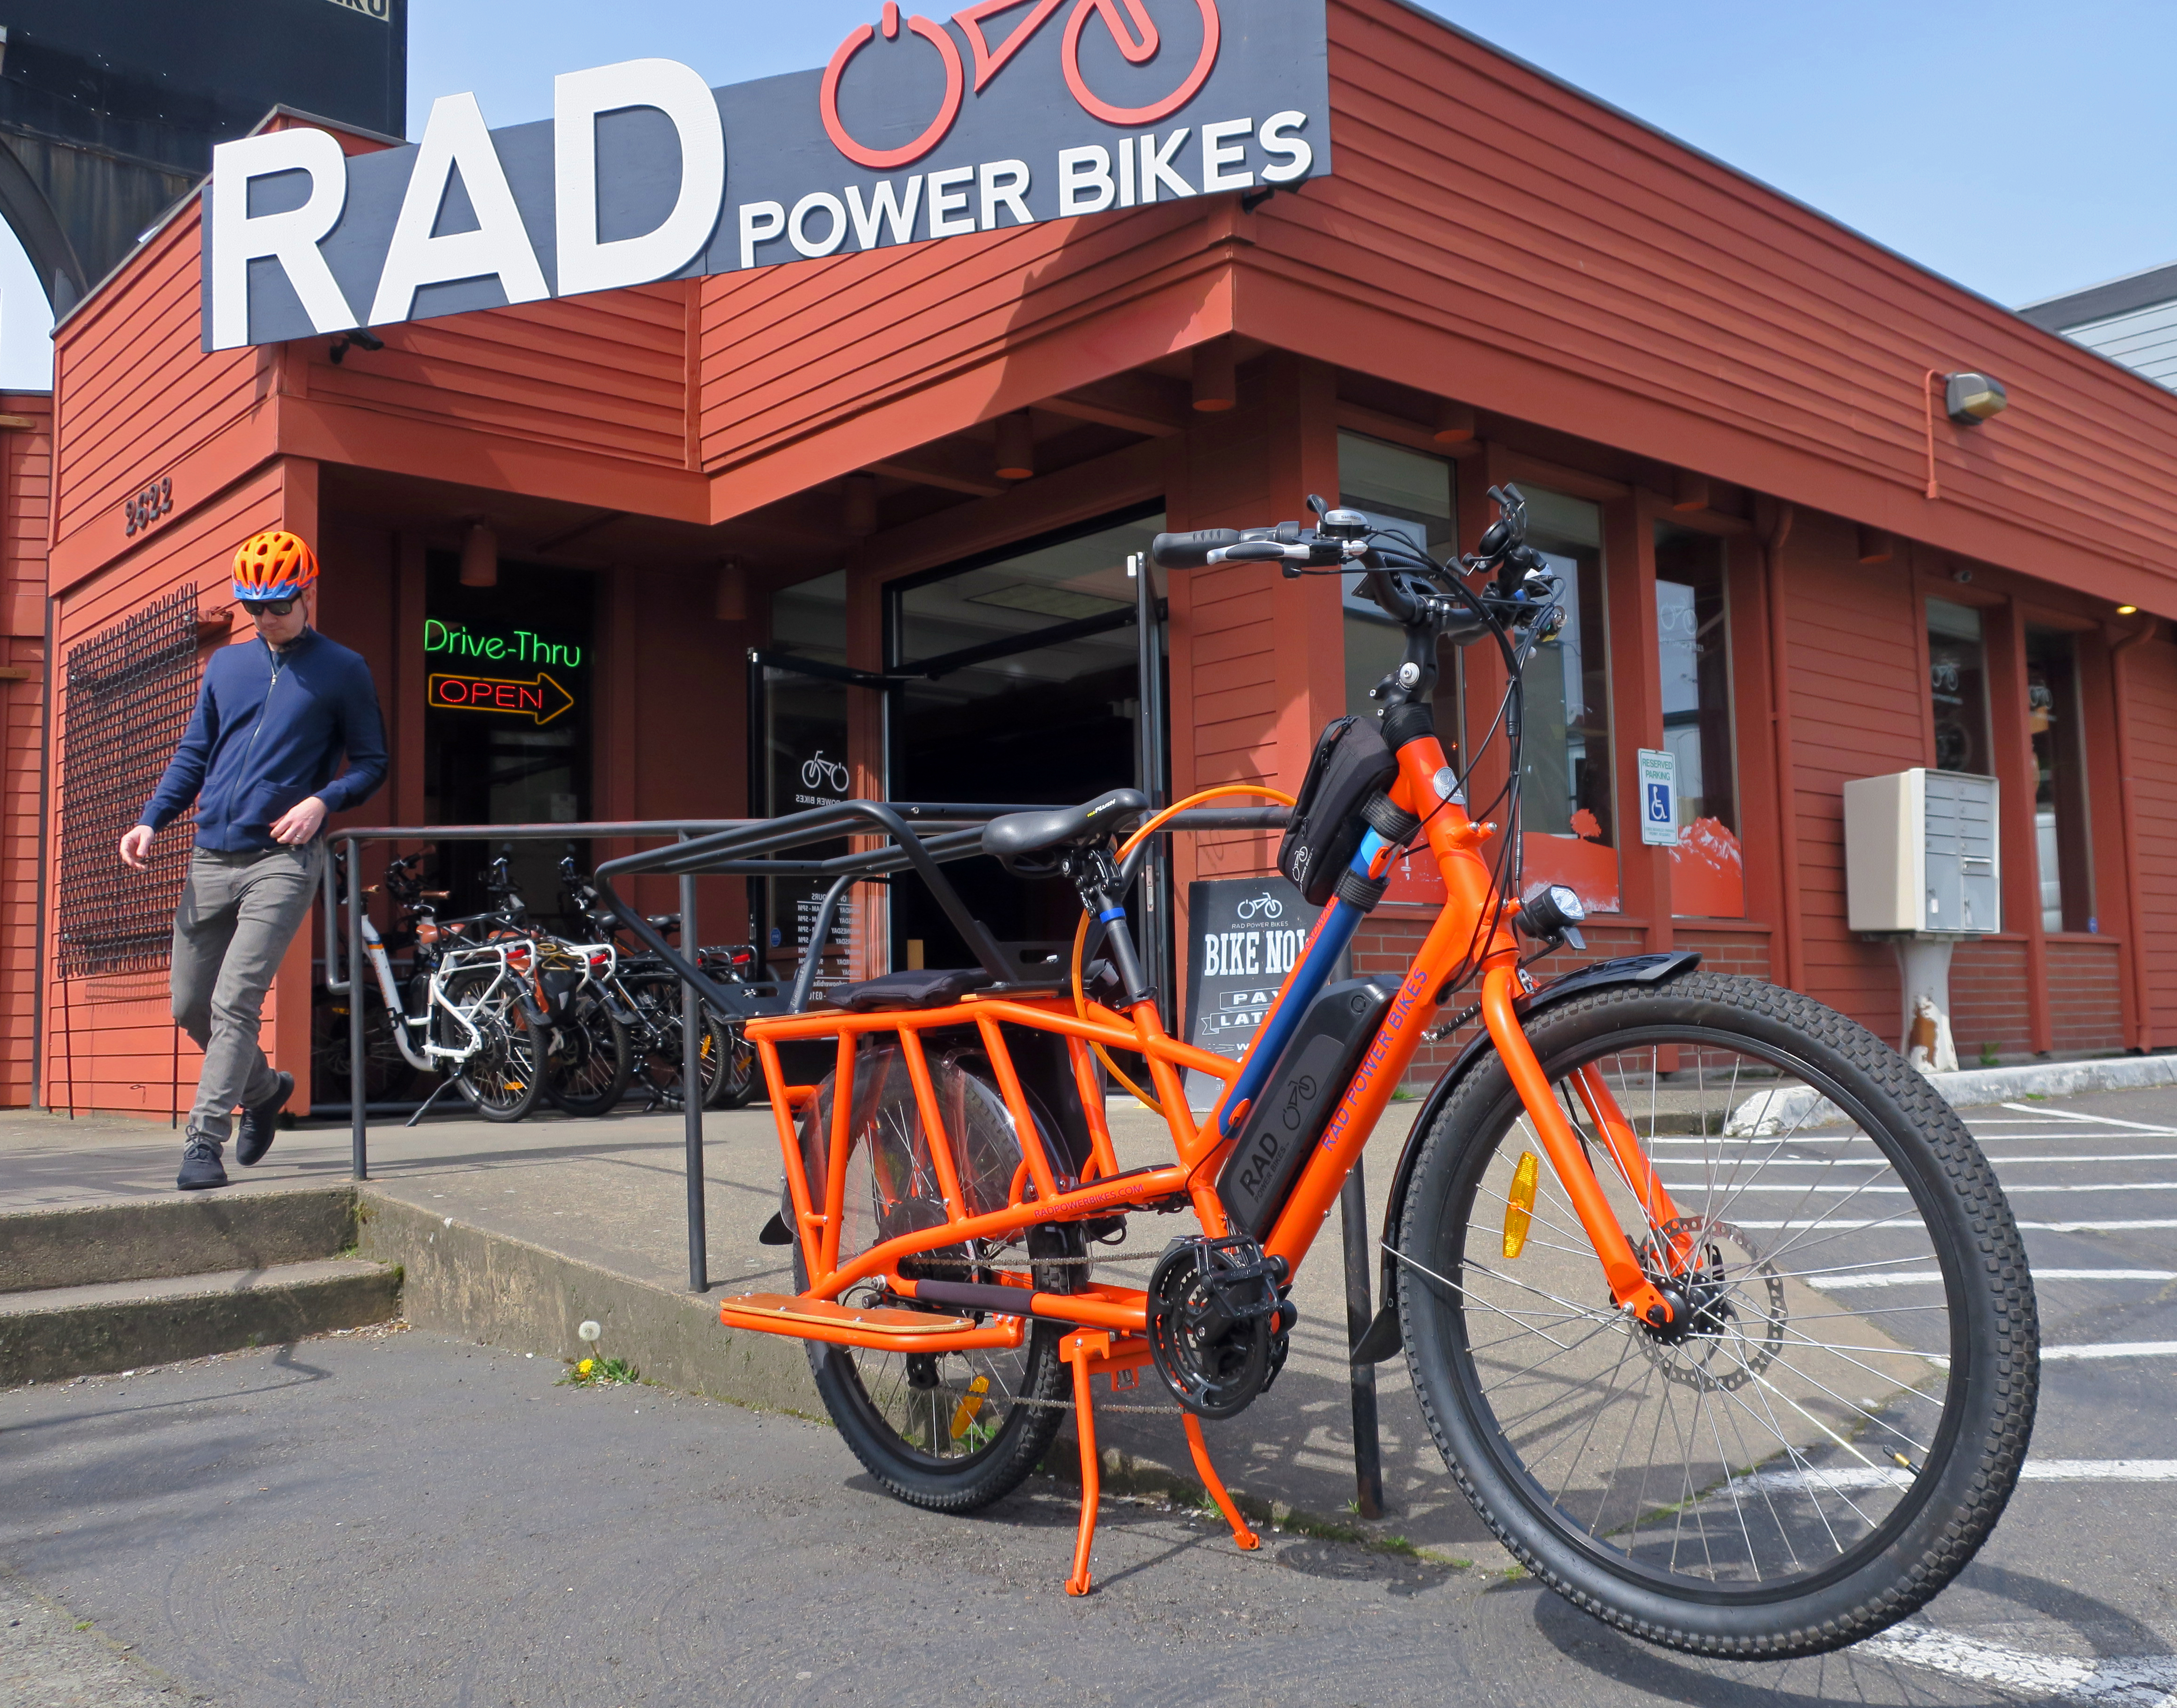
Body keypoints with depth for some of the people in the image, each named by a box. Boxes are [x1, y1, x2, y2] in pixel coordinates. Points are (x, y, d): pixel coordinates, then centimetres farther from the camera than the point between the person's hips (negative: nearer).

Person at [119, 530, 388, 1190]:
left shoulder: (343, 671, 3)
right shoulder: (227, 665, 16)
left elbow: (372, 764, 5)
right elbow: (193, 755, 19)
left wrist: (322, 800, -14)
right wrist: (151, 821, 5)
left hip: (282, 860, -5)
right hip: (211, 858, 6)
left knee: (234, 1001, -13)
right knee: (190, 1007, 9)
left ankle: (205, 1139, -6)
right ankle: (265, 1088, 33)